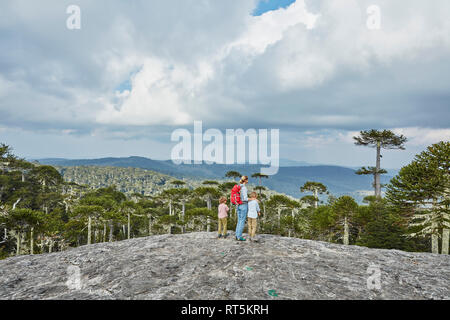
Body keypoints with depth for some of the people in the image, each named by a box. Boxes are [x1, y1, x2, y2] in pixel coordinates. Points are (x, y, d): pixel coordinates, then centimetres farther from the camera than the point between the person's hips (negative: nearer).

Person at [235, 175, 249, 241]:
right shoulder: (244, 188, -17)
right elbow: (245, 199, -22)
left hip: (239, 206, 8)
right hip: (244, 206, -8)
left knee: (239, 221, 13)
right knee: (242, 222, -1)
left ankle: (237, 236, 17)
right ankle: (239, 237, 3)